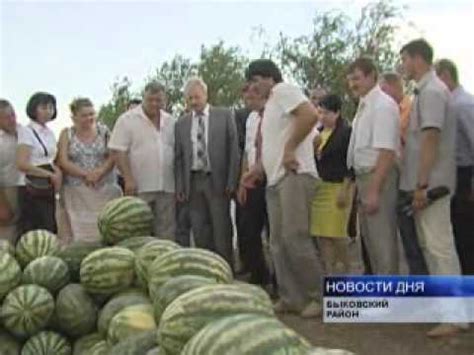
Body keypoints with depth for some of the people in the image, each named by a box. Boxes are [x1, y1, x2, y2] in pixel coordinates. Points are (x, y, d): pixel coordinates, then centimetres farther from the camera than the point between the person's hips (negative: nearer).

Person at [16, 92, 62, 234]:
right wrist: (50, 175, -13)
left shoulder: (50, 132, 13)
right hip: (34, 190, -7)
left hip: (49, 189, 7)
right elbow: (22, 164, -18)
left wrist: (58, 173, 1)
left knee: (51, 231, 8)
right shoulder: (26, 131, -9)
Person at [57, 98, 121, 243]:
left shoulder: (104, 131, 8)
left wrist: (99, 172, -17)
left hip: (105, 189, 1)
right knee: (80, 232, -5)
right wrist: (85, 174, -14)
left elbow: (113, 157, 1)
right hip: (76, 191, 0)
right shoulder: (67, 134, 7)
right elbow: (63, 162, -1)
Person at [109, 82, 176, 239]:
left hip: (167, 187, 5)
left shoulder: (171, 122, 13)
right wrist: (128, 179, -15)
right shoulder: (127, 120, -1)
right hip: (139, 187, -4)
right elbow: (118, 152, -7)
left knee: (167, 232, 8)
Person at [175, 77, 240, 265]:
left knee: (221, 230, 1)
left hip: (217, 181, -3)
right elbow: (179, 157, 10)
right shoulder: (181, 123, 10)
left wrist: (231, 182, -7)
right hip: (193, 182, 3)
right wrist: (180, 186, 2)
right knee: (200, 232, 6)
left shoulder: (225, 115, 2)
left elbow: (233, 149, -1)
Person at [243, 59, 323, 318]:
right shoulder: (270, 104, 25)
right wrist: (259, 169, 18)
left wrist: (290, 149, -18)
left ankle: (319, 296, -2)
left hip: (294, 175, -10)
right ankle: (291, 298, 10)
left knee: (294, 237, -14)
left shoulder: (283, 90, -4)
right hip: (275, 179, 10)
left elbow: (310, 114, -21)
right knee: (278, 243, 6)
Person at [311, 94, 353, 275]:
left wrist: (345, 189, -16)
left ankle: (344, 271, 9)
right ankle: (328, 272, 12)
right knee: (321, 234, 4)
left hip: (336, 187, -6)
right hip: (317, 188, 6)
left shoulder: (346, 132, -5)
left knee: (337, 233, -5)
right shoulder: (318, 132, 15)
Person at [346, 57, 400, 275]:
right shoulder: (363, 106, 13)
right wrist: (358, 184, 16)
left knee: (382, 240, -4)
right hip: (363, 175, 10)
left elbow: (387, 151, -21)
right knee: (369, 239, 18)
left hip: (379, 176, -10)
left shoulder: (382, 105, -13)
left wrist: (374, 190, -26)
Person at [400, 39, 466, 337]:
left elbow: (431, 139, -20)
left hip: (431, 182, -10)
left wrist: (422, 184, -22)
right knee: (429, 244, 15)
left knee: (440, 245, -7)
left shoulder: (432, 91, -13)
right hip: (424, 181, 10)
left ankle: (454, 315, -2)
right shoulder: (427, 90, 16)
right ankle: (440, 302, 26)